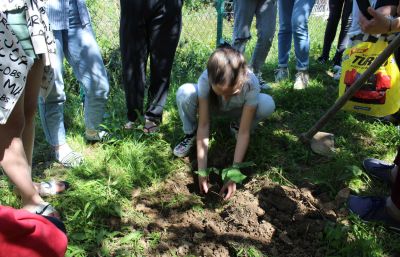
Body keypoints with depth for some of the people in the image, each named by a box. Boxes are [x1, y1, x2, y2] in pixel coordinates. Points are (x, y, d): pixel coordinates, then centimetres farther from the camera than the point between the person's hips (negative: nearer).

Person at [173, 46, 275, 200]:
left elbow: (244, 133, -34)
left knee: (267, 104, -32)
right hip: (211, 106, 0)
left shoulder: (251, 84, -37)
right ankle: (190, 134, -4)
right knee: (184, 93, -34)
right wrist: (202, 170, -36)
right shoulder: (205, 80, -37)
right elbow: (204, 125, -33)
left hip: (237, 110, 1)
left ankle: (236, 125, 0)